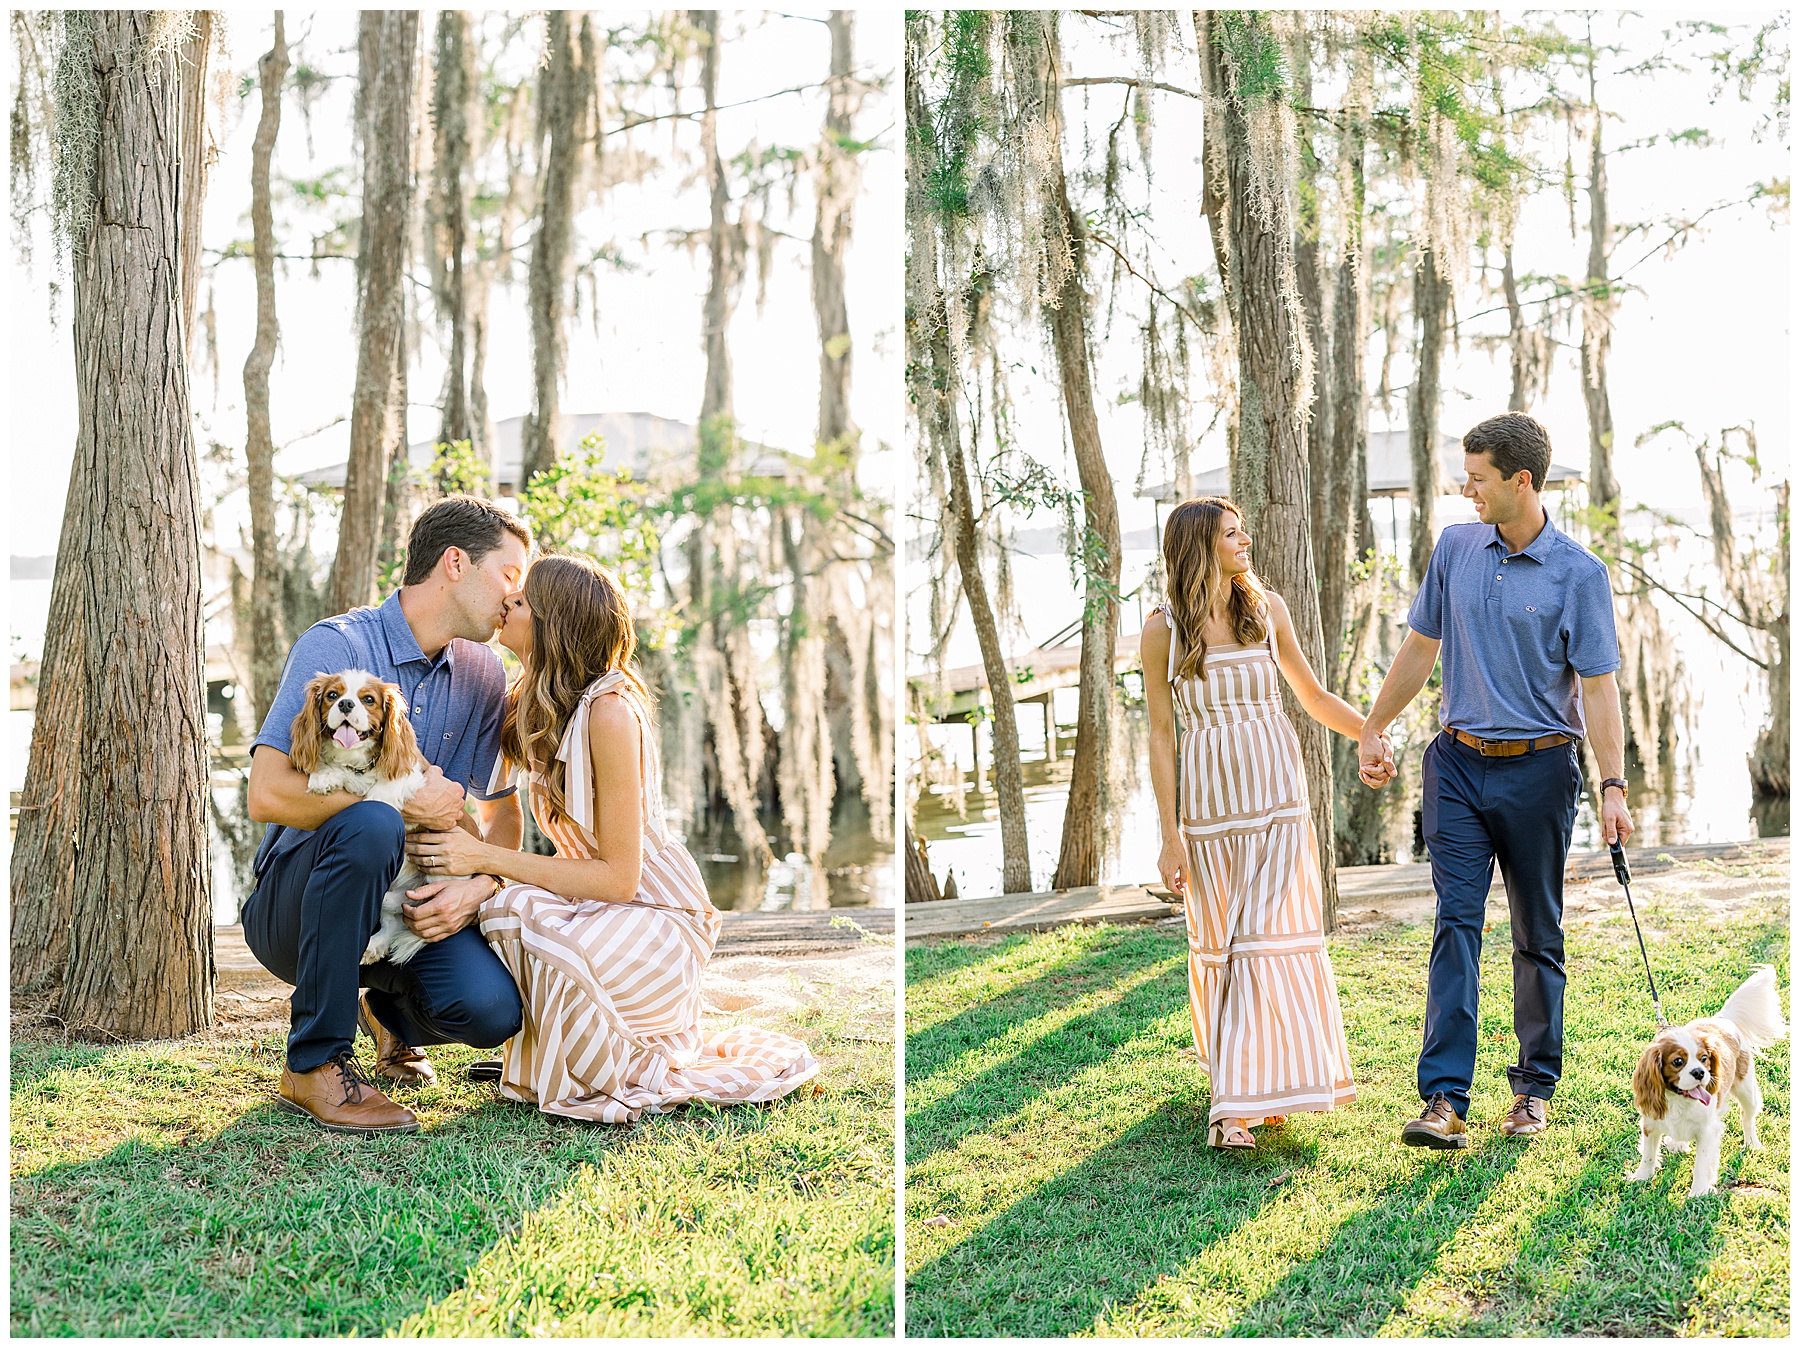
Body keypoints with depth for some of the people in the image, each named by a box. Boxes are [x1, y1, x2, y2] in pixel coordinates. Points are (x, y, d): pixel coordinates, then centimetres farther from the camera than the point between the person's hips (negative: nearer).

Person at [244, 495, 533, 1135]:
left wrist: (479, 886, -12)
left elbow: (502, 813, 10)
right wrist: (402, 803, -21)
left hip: (413, 905, 5)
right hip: (294, 903, -5)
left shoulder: (482, 675, 6)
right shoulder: (336, 647, -13)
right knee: (370, 824, -37)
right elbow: (268, 794, -22)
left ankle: (388, 1012, 16)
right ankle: (315, 1065, -23)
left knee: (492, 1009, -24)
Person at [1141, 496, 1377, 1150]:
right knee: (1218, 942, 5)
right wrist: (1169, 835, -4)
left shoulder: (1266, 607, 7)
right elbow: (1161, 734, 0)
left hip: (1276, 792, 1)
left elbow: (1313, 695, 17)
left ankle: (1244, 1098, -2)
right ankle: (1234, 1080, 20)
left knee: (1269, 938, -6)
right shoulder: (1164, 629, -1)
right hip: (1208, 797, -1)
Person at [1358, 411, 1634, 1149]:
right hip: (1458, 763, 2)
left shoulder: (1578, 573, -6)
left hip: (1538, 769, -2)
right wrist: (1373, 729, 16)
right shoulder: (1455, 548, 6)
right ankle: (1445, 1098, -11)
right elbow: (1419, 648, 15)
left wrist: (1613, 786, -14)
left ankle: (1534, 1087, 21)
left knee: (1537, 936, 7)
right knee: (1456, 922, -7)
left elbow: (1598, 688, -7)